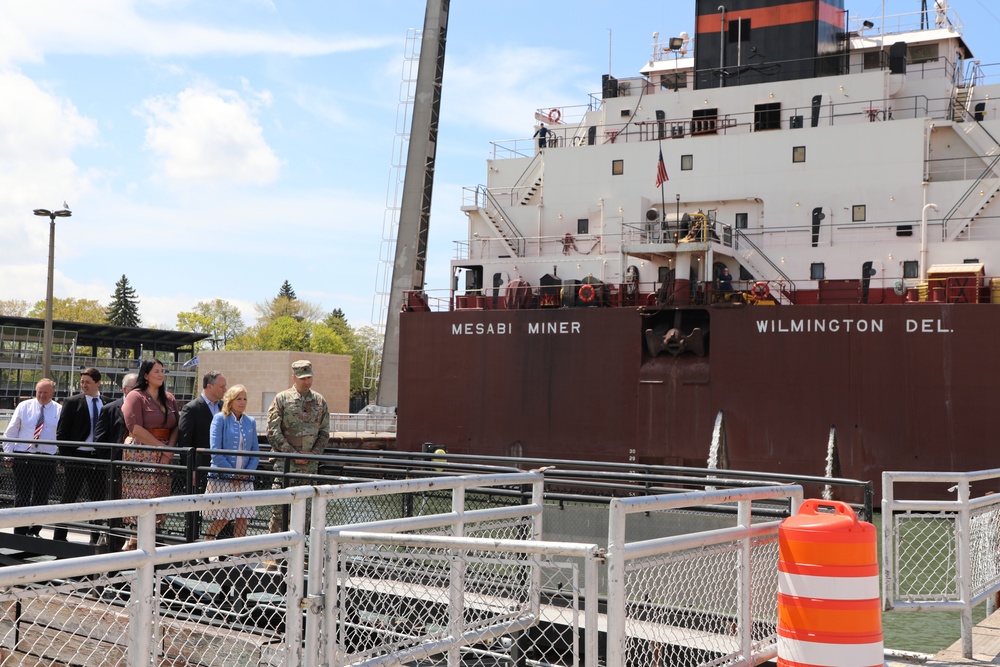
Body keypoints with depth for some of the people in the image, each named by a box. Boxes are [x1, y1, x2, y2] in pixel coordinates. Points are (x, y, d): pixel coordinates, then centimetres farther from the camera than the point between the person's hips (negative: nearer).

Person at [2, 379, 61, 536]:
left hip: (47, 460, 1)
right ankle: (20, 532, 0)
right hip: (23, 458, 0)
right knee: (22, 496, -4)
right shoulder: (24, 407, 4)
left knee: (41, 497, 7)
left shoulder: (60, 411, 3)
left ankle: (35, 531, 19)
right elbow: (10, 433, 6)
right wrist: (8, 454, 0)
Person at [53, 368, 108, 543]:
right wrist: (66, 457, -8)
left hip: (99, 457, 3)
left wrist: (108, 455, 2)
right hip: (78, 456, -3)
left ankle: (96, 539, 15)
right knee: (69, 498, 2)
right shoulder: (72, 402, -1)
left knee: (98, 498, 7)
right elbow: (61, 433, -2)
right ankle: (59, 537, 8)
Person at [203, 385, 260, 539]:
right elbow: (215, 451, -9)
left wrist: (248, 472, -6)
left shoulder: (250, 421, 11)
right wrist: (232, 473, -12)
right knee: (223, 519, -2)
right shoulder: (220, 418, -3)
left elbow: (255, 451, 11)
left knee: (242, 518, 1)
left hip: (244, 479, 4)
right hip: (222, 478, -4)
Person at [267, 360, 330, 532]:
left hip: (310, 464, 4)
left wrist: (313, 453, -4)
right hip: (285, 462, -3)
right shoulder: (281, 399, -1)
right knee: (280, 506, -5)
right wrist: (293, 453, -11)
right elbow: (272, 432, -6)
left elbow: (324, 433, 12)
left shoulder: (320, 401, 10)